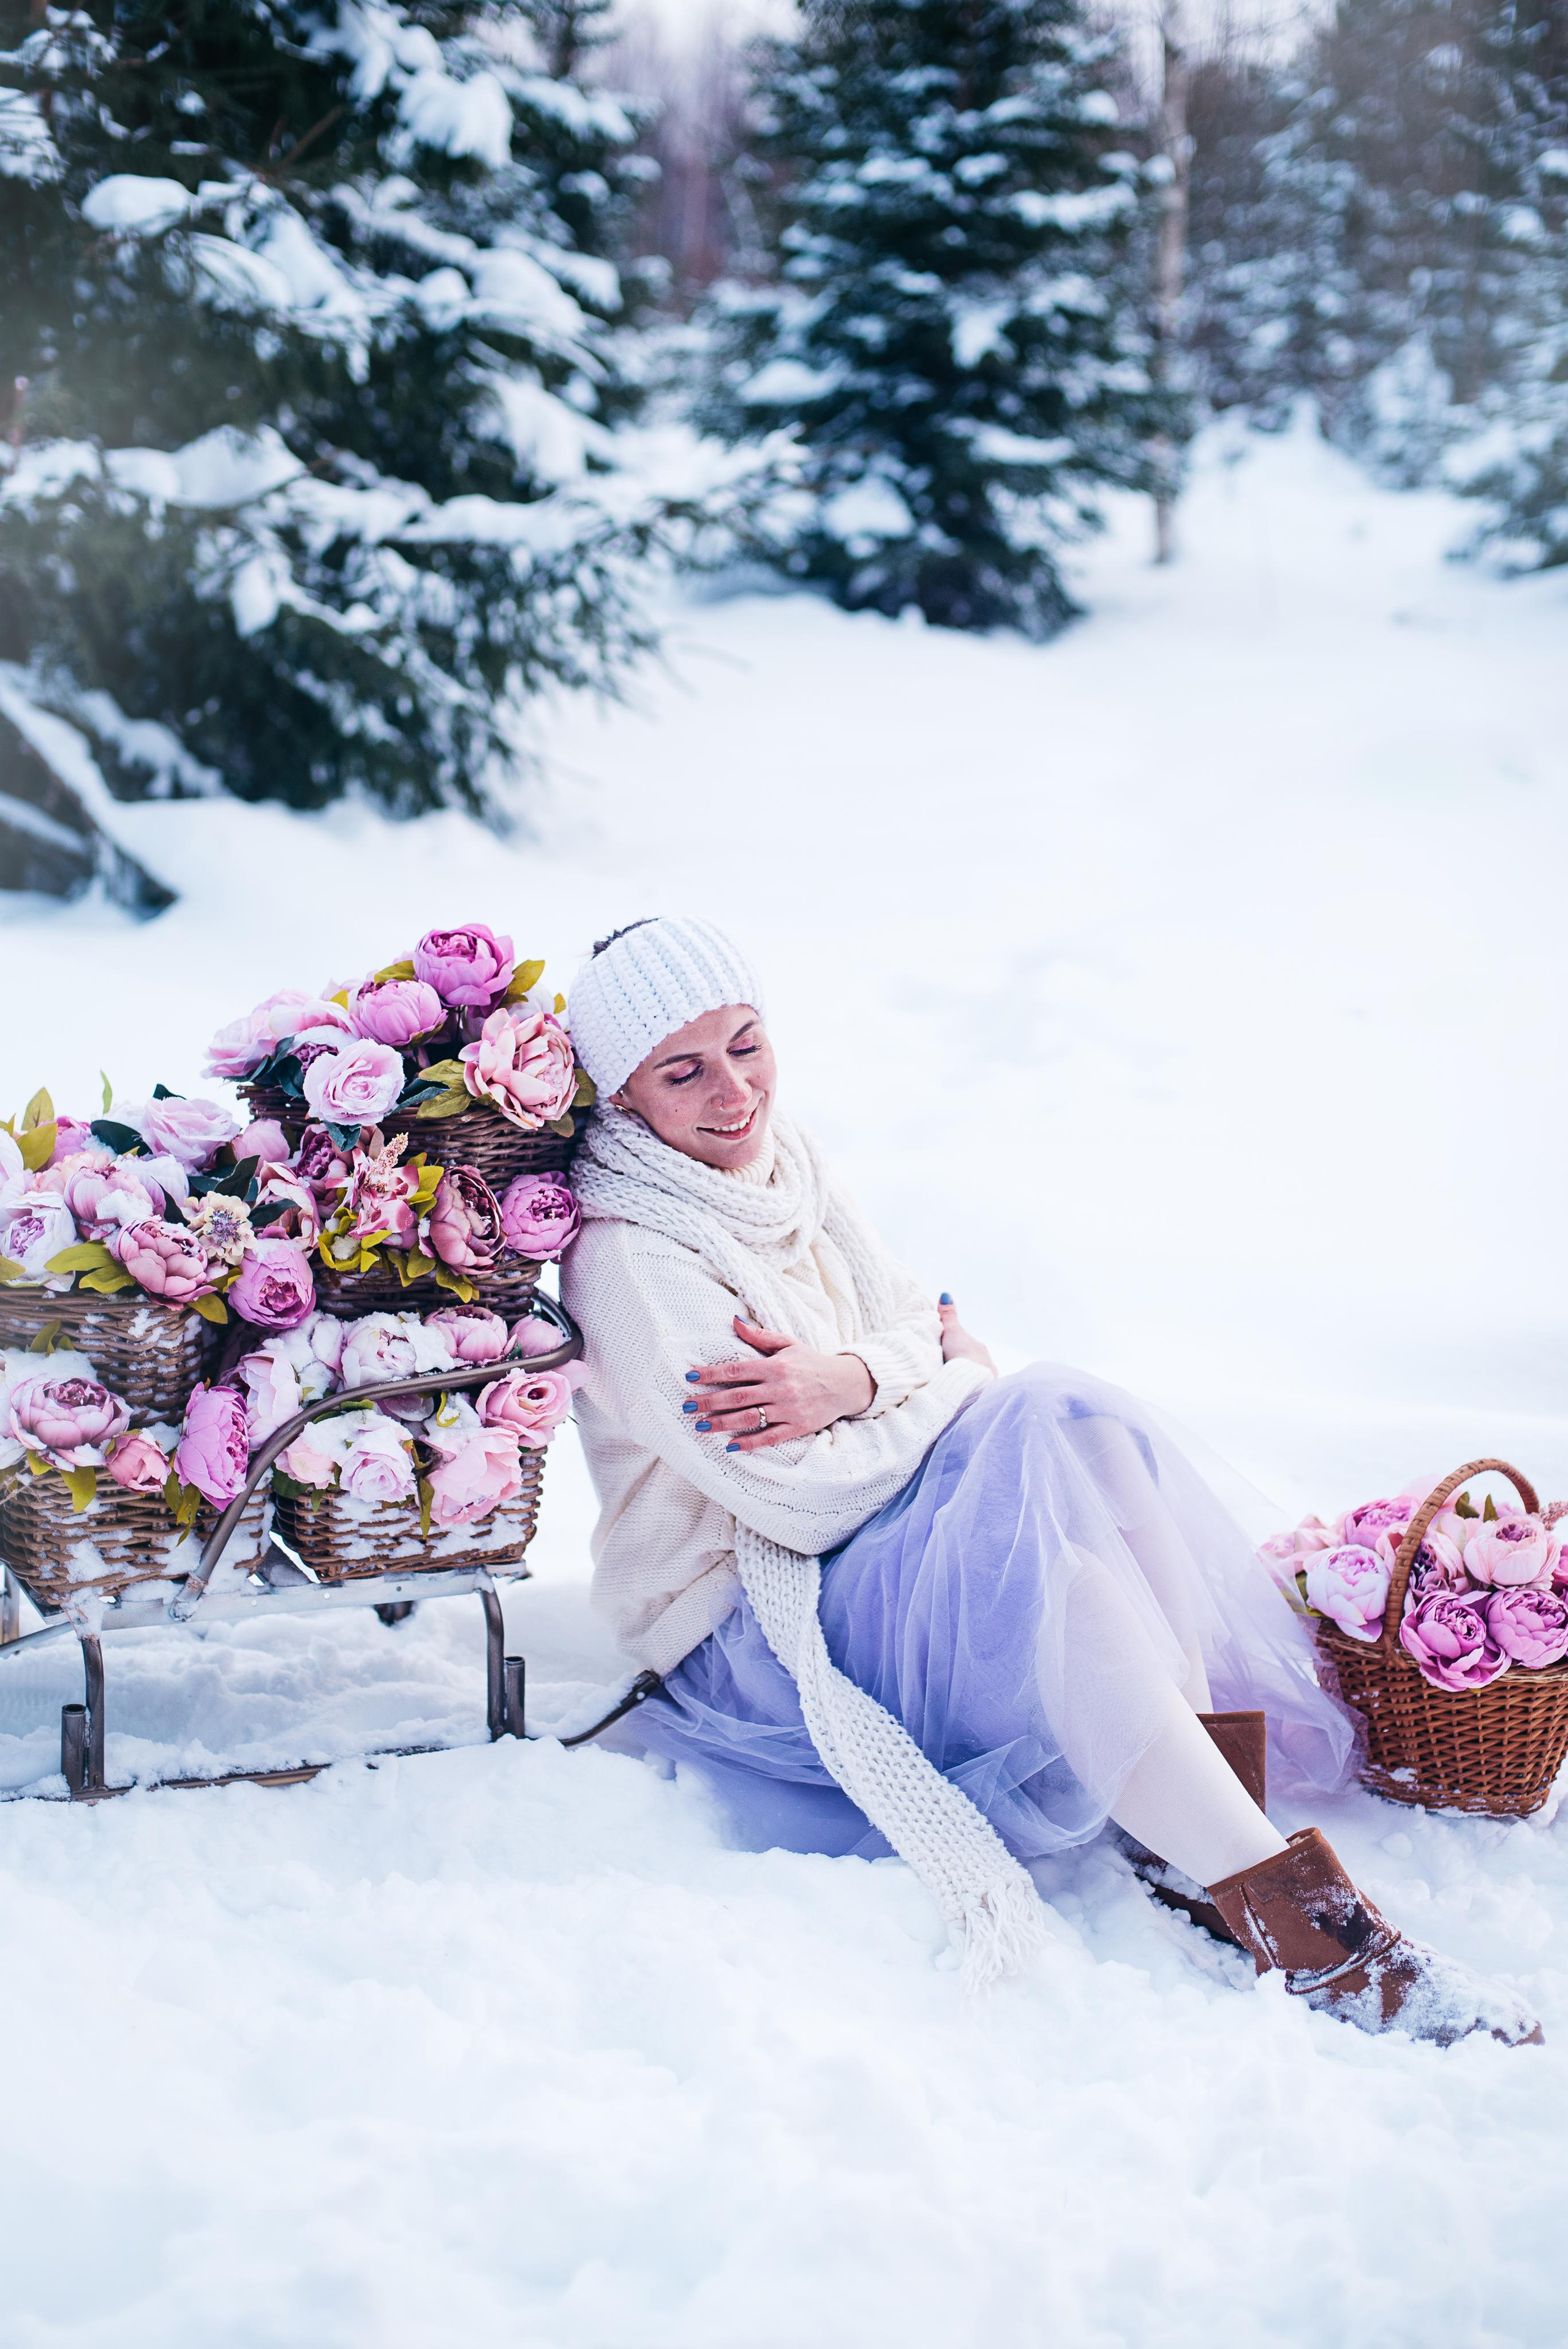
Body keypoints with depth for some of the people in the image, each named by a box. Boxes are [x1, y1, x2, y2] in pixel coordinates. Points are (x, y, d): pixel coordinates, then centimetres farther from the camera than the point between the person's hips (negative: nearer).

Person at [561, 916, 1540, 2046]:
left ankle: (1198, 1845, -27)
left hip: (875, 1555, 8)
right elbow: (804, 1497, -22)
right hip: (748, 1635, -8)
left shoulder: (783, 1157, 8)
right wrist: (939, 1372, -8)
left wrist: (849, 1381, -19)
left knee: (1074, 1419, -20)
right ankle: (1283, 1915, -35)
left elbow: (924, 1326, 4)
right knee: (1042, 1526, -32)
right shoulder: (629, 1262, -17)